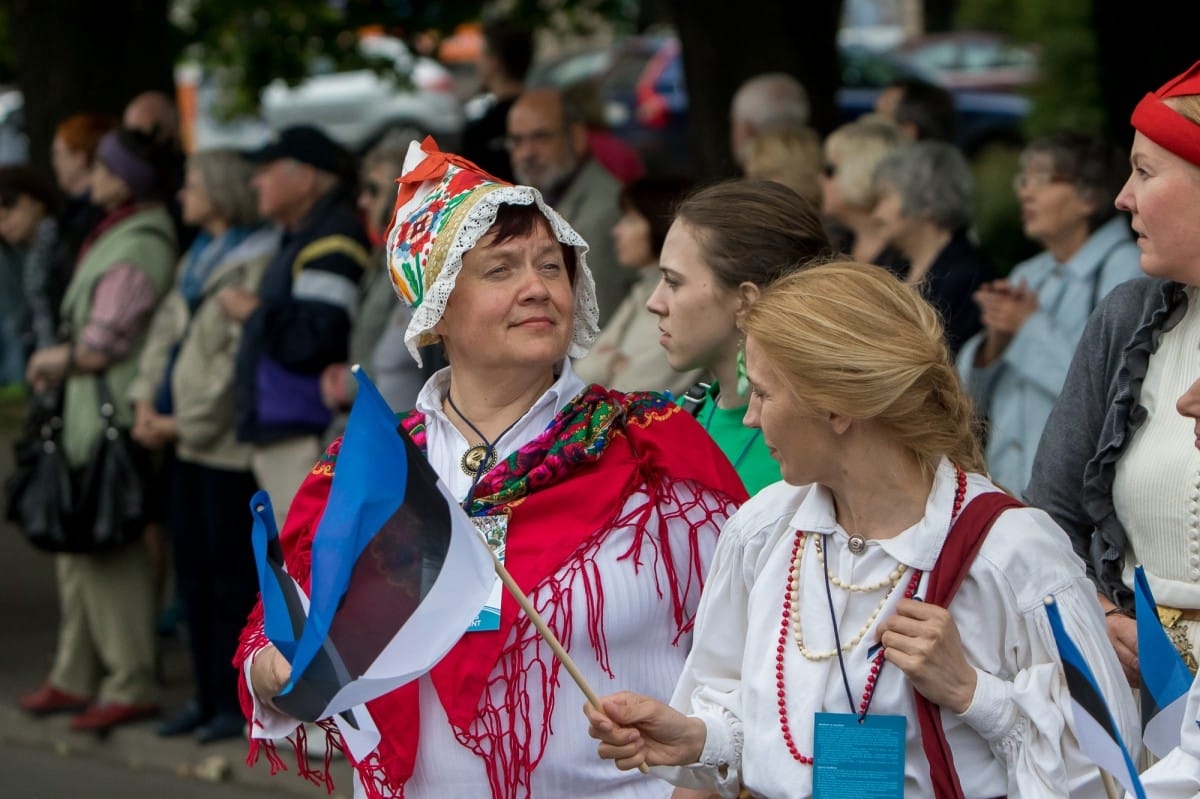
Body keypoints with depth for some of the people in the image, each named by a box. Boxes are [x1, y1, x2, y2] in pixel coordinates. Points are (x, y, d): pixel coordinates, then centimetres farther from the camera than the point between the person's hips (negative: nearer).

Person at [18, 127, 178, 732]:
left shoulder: (135, 251, -19)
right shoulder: (115, 235, 13)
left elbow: (100, 345, -20)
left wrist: (55, 360, -3)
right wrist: (61, 363, 7)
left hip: (112, 417, -10)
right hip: (87, 410, 10)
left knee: (107, 545, -5)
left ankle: (130, 686, 0)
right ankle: (76, 676, 24)